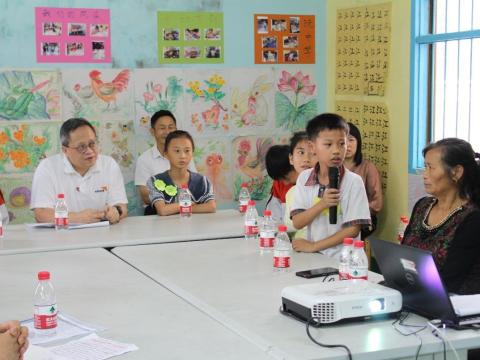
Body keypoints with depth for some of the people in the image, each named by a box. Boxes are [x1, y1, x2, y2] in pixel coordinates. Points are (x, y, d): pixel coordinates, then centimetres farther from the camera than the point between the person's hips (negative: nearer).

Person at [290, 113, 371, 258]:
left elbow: (353, 230, -7)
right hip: (313, 257, 2)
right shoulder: (304, 177, 4)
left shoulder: (353, 181, -5)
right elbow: (297, 223, 0)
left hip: (343, 259, -2)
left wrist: (314, 246, -11)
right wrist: (322, 204, -15)